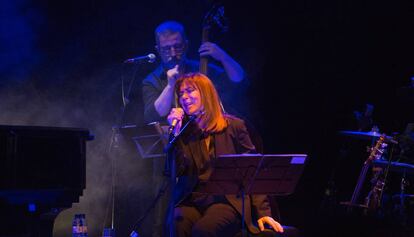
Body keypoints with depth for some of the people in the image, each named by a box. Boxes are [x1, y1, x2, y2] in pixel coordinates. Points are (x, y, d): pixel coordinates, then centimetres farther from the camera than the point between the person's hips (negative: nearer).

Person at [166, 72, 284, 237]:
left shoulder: (233, 126, 9)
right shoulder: (182, 132, 16)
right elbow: (175, 172, 3)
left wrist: (262, 211, -4)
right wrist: (175, 133, -1)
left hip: (228, 200, -2)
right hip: (191, 202, 2)